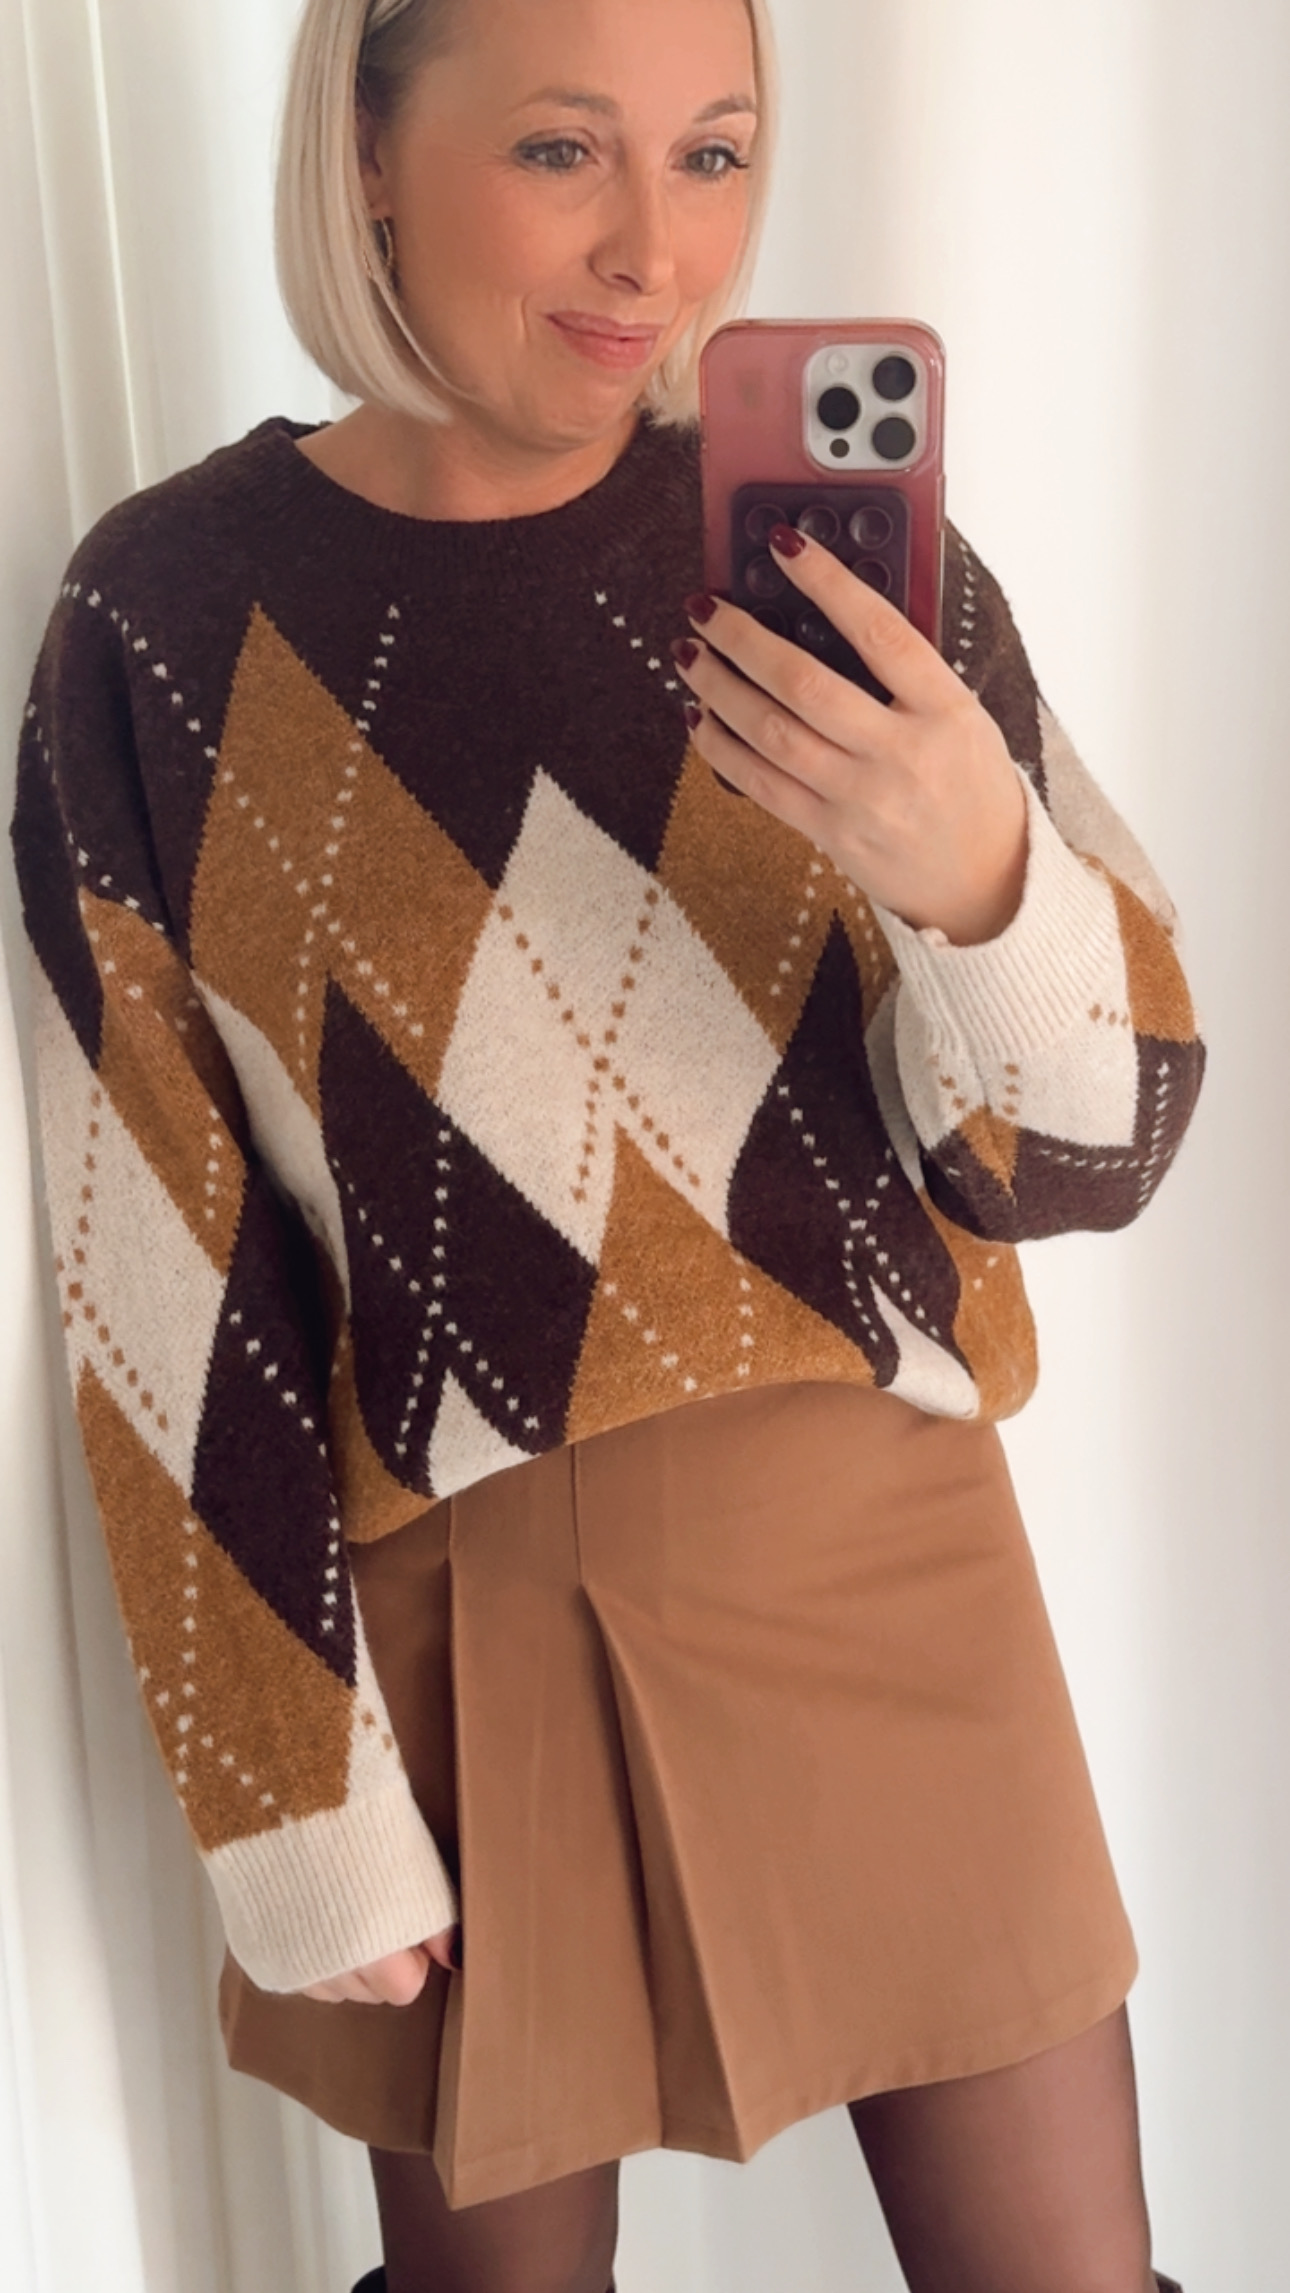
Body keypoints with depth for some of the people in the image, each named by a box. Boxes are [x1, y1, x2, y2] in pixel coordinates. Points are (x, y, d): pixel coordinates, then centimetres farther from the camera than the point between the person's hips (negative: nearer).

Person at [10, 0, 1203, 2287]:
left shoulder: (838, 548, -5)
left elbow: (1088, 1153, -5)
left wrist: (981, 872, -27)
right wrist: (288, 1791, -6)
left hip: (871, 1562, 2)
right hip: (444, 1606, -1)